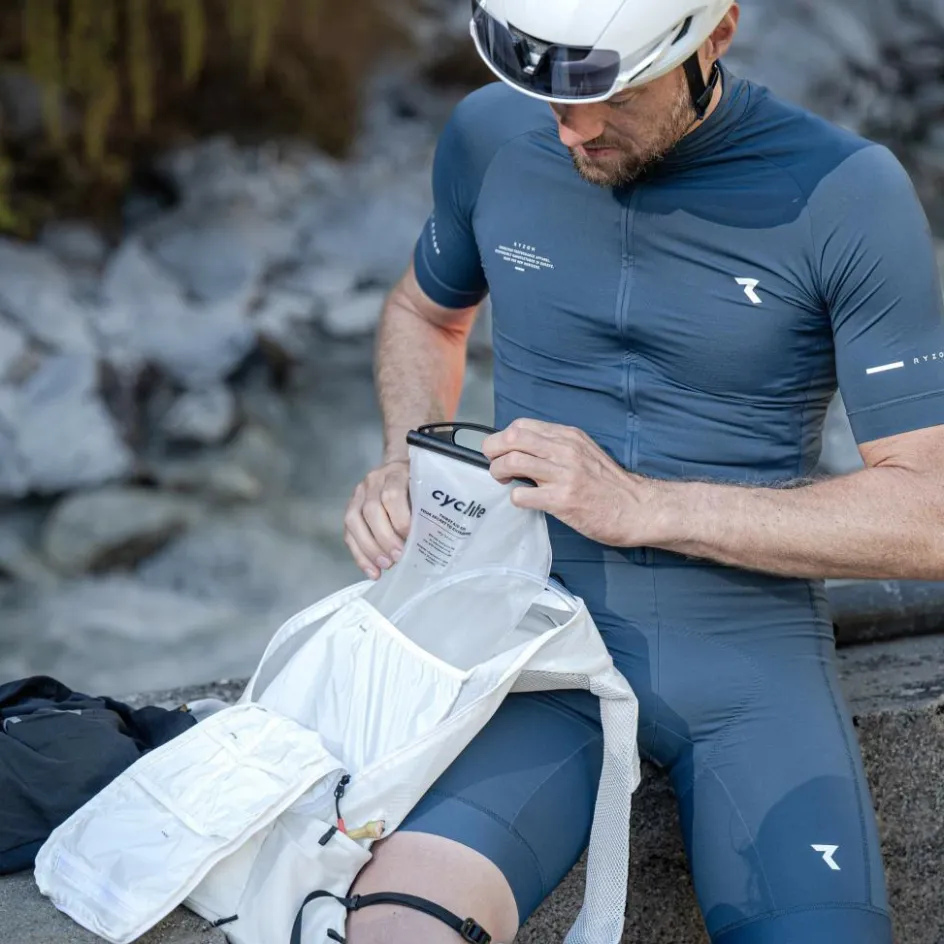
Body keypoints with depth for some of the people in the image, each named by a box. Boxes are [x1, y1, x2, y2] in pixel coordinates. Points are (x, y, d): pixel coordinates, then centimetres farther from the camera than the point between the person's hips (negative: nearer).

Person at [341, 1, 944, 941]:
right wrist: (409, 462, 2)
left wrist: (643, 505, -17)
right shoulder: (490, 135, 2)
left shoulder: (849, 195, -9)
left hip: (747, 655, 0)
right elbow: (426, 312, 23)